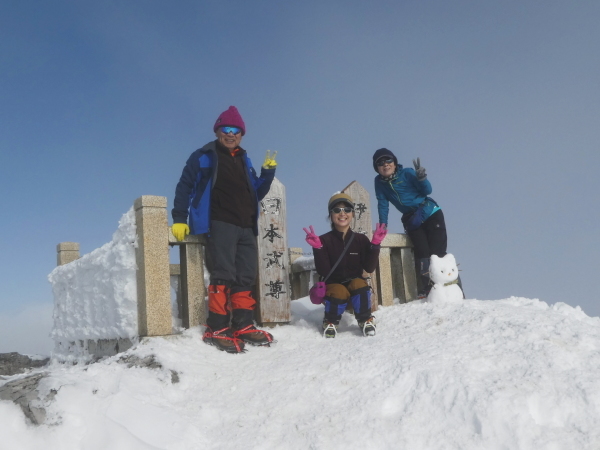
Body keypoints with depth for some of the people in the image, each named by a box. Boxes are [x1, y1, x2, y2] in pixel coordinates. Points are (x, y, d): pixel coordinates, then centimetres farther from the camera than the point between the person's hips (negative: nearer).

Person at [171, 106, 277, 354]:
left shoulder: (244, 161, 22)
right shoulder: (203, 156, 6)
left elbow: (256, 194, 22)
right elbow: (184, 186, 3)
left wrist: (268, 172, 7)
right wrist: (180, 219, -5)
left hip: (246, 227, 6)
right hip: (219, 224, -6)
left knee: (246, 276, 3)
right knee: (223, 275, -14)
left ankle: (243, 325, 9)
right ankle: (217, 328, -11)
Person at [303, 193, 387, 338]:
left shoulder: (361, 239, 1)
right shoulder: (324, 240, -6)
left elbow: (370, 268, -8)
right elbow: (323, 271, -15)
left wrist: (375, 244, -17)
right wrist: (317, 248, -27)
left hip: (356, 283, 2)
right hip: (333, 285, -1)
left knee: (359, 284, -32)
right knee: (339, 292, -34)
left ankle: (365, 320, -6)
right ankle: (331, 322, -2)